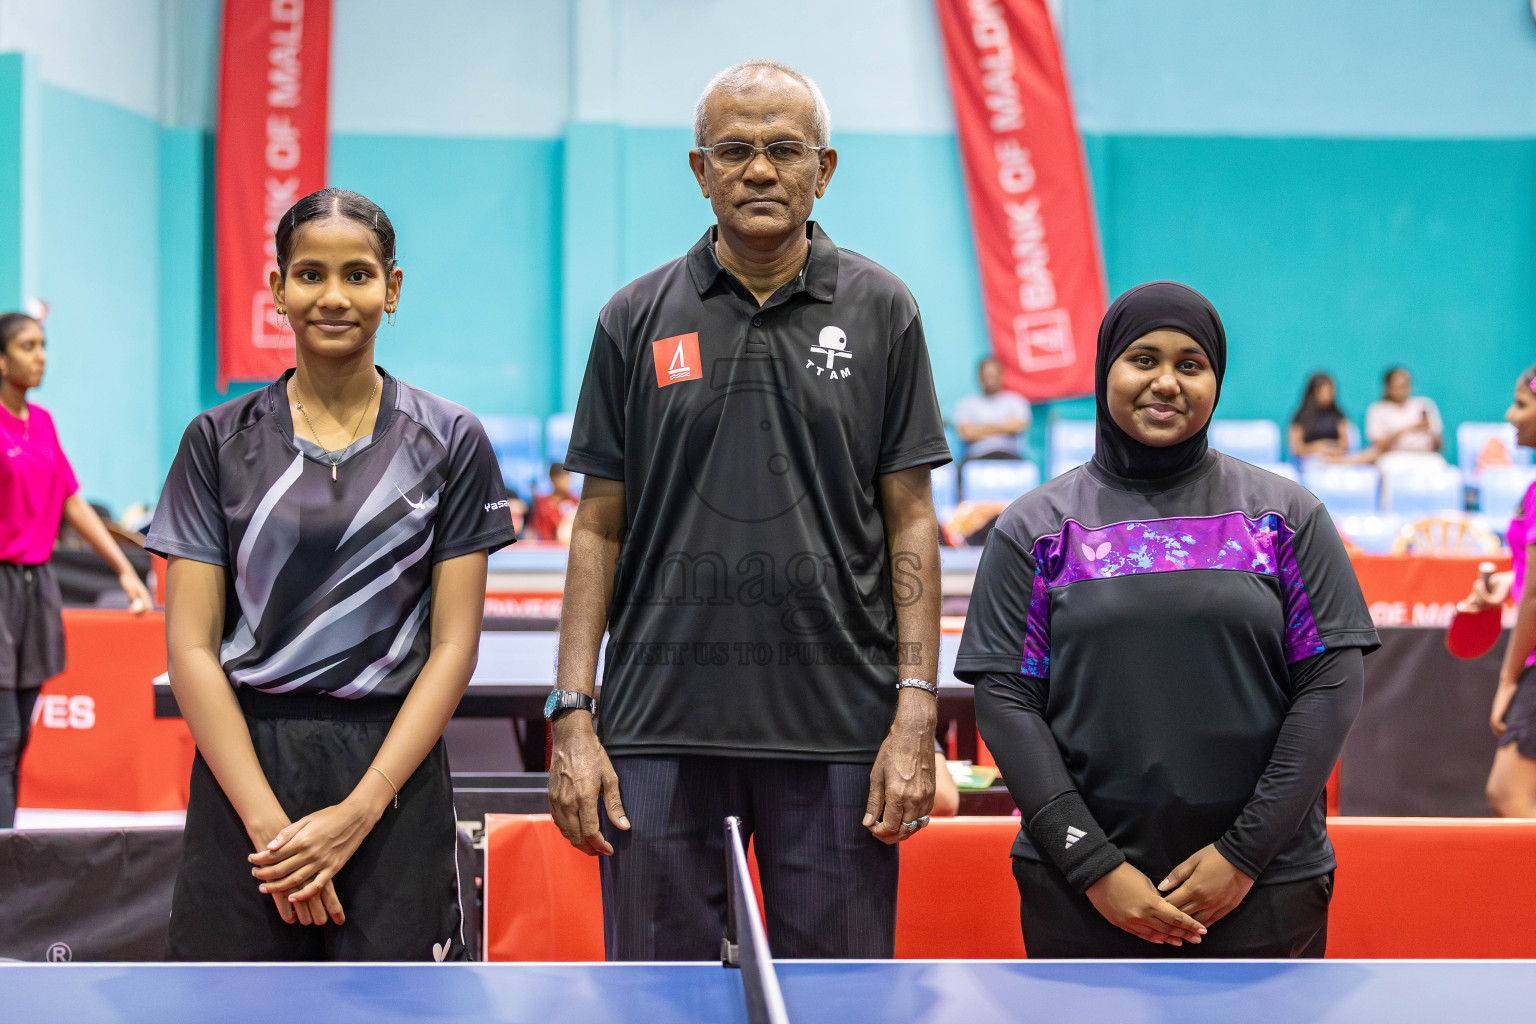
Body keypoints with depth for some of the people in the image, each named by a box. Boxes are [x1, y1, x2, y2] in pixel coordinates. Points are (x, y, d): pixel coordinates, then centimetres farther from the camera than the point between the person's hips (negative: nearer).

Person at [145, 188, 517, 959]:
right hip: (242, 769, 0)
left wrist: (357, 812, -10)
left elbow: (454, 643, 0)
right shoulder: (219, 441, 5)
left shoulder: (450, 442, 5)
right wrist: (267, 819, -10)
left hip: (392, 774, 0)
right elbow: (191, 645, 0)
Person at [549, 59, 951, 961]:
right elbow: (600, 528, 8)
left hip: (837, 724, 0)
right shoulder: (637, 320, 6)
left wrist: (916, 713, -4)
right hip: (662, 723, 1)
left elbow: (909, 520, 4)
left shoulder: (880, 310, 5)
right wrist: (573, 715, 0)